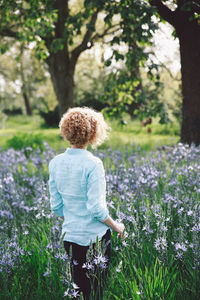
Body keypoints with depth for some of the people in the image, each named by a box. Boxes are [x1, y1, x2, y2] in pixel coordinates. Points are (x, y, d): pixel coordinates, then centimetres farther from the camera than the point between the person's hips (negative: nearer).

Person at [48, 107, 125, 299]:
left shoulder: (56, 163, -2)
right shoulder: (93, 164, -19)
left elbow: (56, 206, 4)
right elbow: (96, 208, -19)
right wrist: (116, 226, -3)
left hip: (69, 235, 5)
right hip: (95, 236, -5)